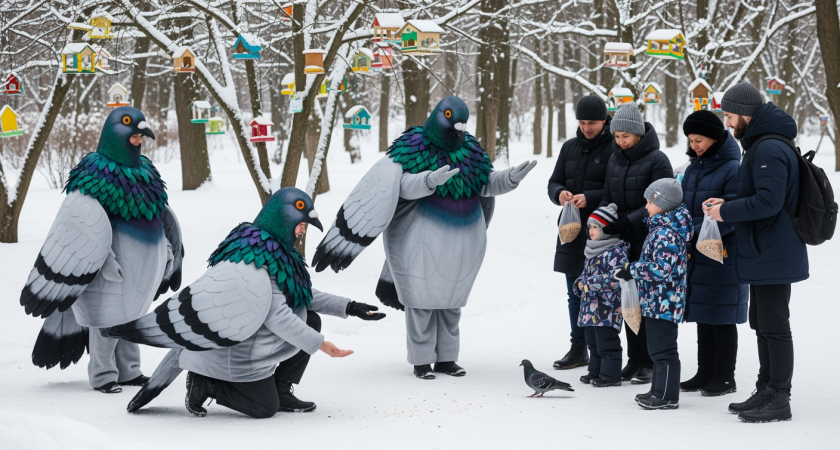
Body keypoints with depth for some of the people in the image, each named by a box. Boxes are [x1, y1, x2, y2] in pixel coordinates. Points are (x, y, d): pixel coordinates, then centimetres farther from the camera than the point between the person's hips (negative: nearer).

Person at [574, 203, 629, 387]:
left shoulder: (616, 252, -15)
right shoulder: (593, 251, 14)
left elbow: (616, 278, -24)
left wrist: (590, 283, -22)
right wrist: (580, 284, 5)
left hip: (607, 309, -10)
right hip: (590, 306, 10)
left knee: (607, 342, -3)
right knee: (593, 342, 17)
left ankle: (610, 375, 4)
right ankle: (595, 372, 26)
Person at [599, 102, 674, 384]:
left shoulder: (657, 160, -10)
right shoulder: (615, 159, 11)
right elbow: (608, 198, 18)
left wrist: (628, 221, -24)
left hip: (649, 243, -6)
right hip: (624, 243, 6)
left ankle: (648, 364, 4)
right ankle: (633, 360, 16)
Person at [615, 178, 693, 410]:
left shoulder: (666, 234, -20)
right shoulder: (661, 228, 14)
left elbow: (662, 269, -26)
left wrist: (632, 270, -18)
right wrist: (634, 271, 22)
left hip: (663, 302, -11)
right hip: (656, 302, 11)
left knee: (664, 349, -4)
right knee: (657, 348, 18)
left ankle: (668, 396, 1)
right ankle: (659, 391, 27)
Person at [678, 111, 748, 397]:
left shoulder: (732, 169, -13)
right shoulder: (693, 169, 12)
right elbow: (683, 204, 19)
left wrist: (696, 229, -26)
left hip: (723, 254, -8)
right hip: (696, 253, 8)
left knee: (722, 317, 0)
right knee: (703, 317, 13)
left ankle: (725, 378, 9)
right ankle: (705, 374, 22)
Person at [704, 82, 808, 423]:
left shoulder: (770, 150, -19)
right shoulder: (760, 145, 16)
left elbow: (768, 201, -27)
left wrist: (726, 212, -16)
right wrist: (728, 204, 8)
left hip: (773, 255, -11)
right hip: (763, 254, 11)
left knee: (774, 326, -5)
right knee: (762, 325, 16)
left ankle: (779, 400, 0)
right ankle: (766, 392, 25)